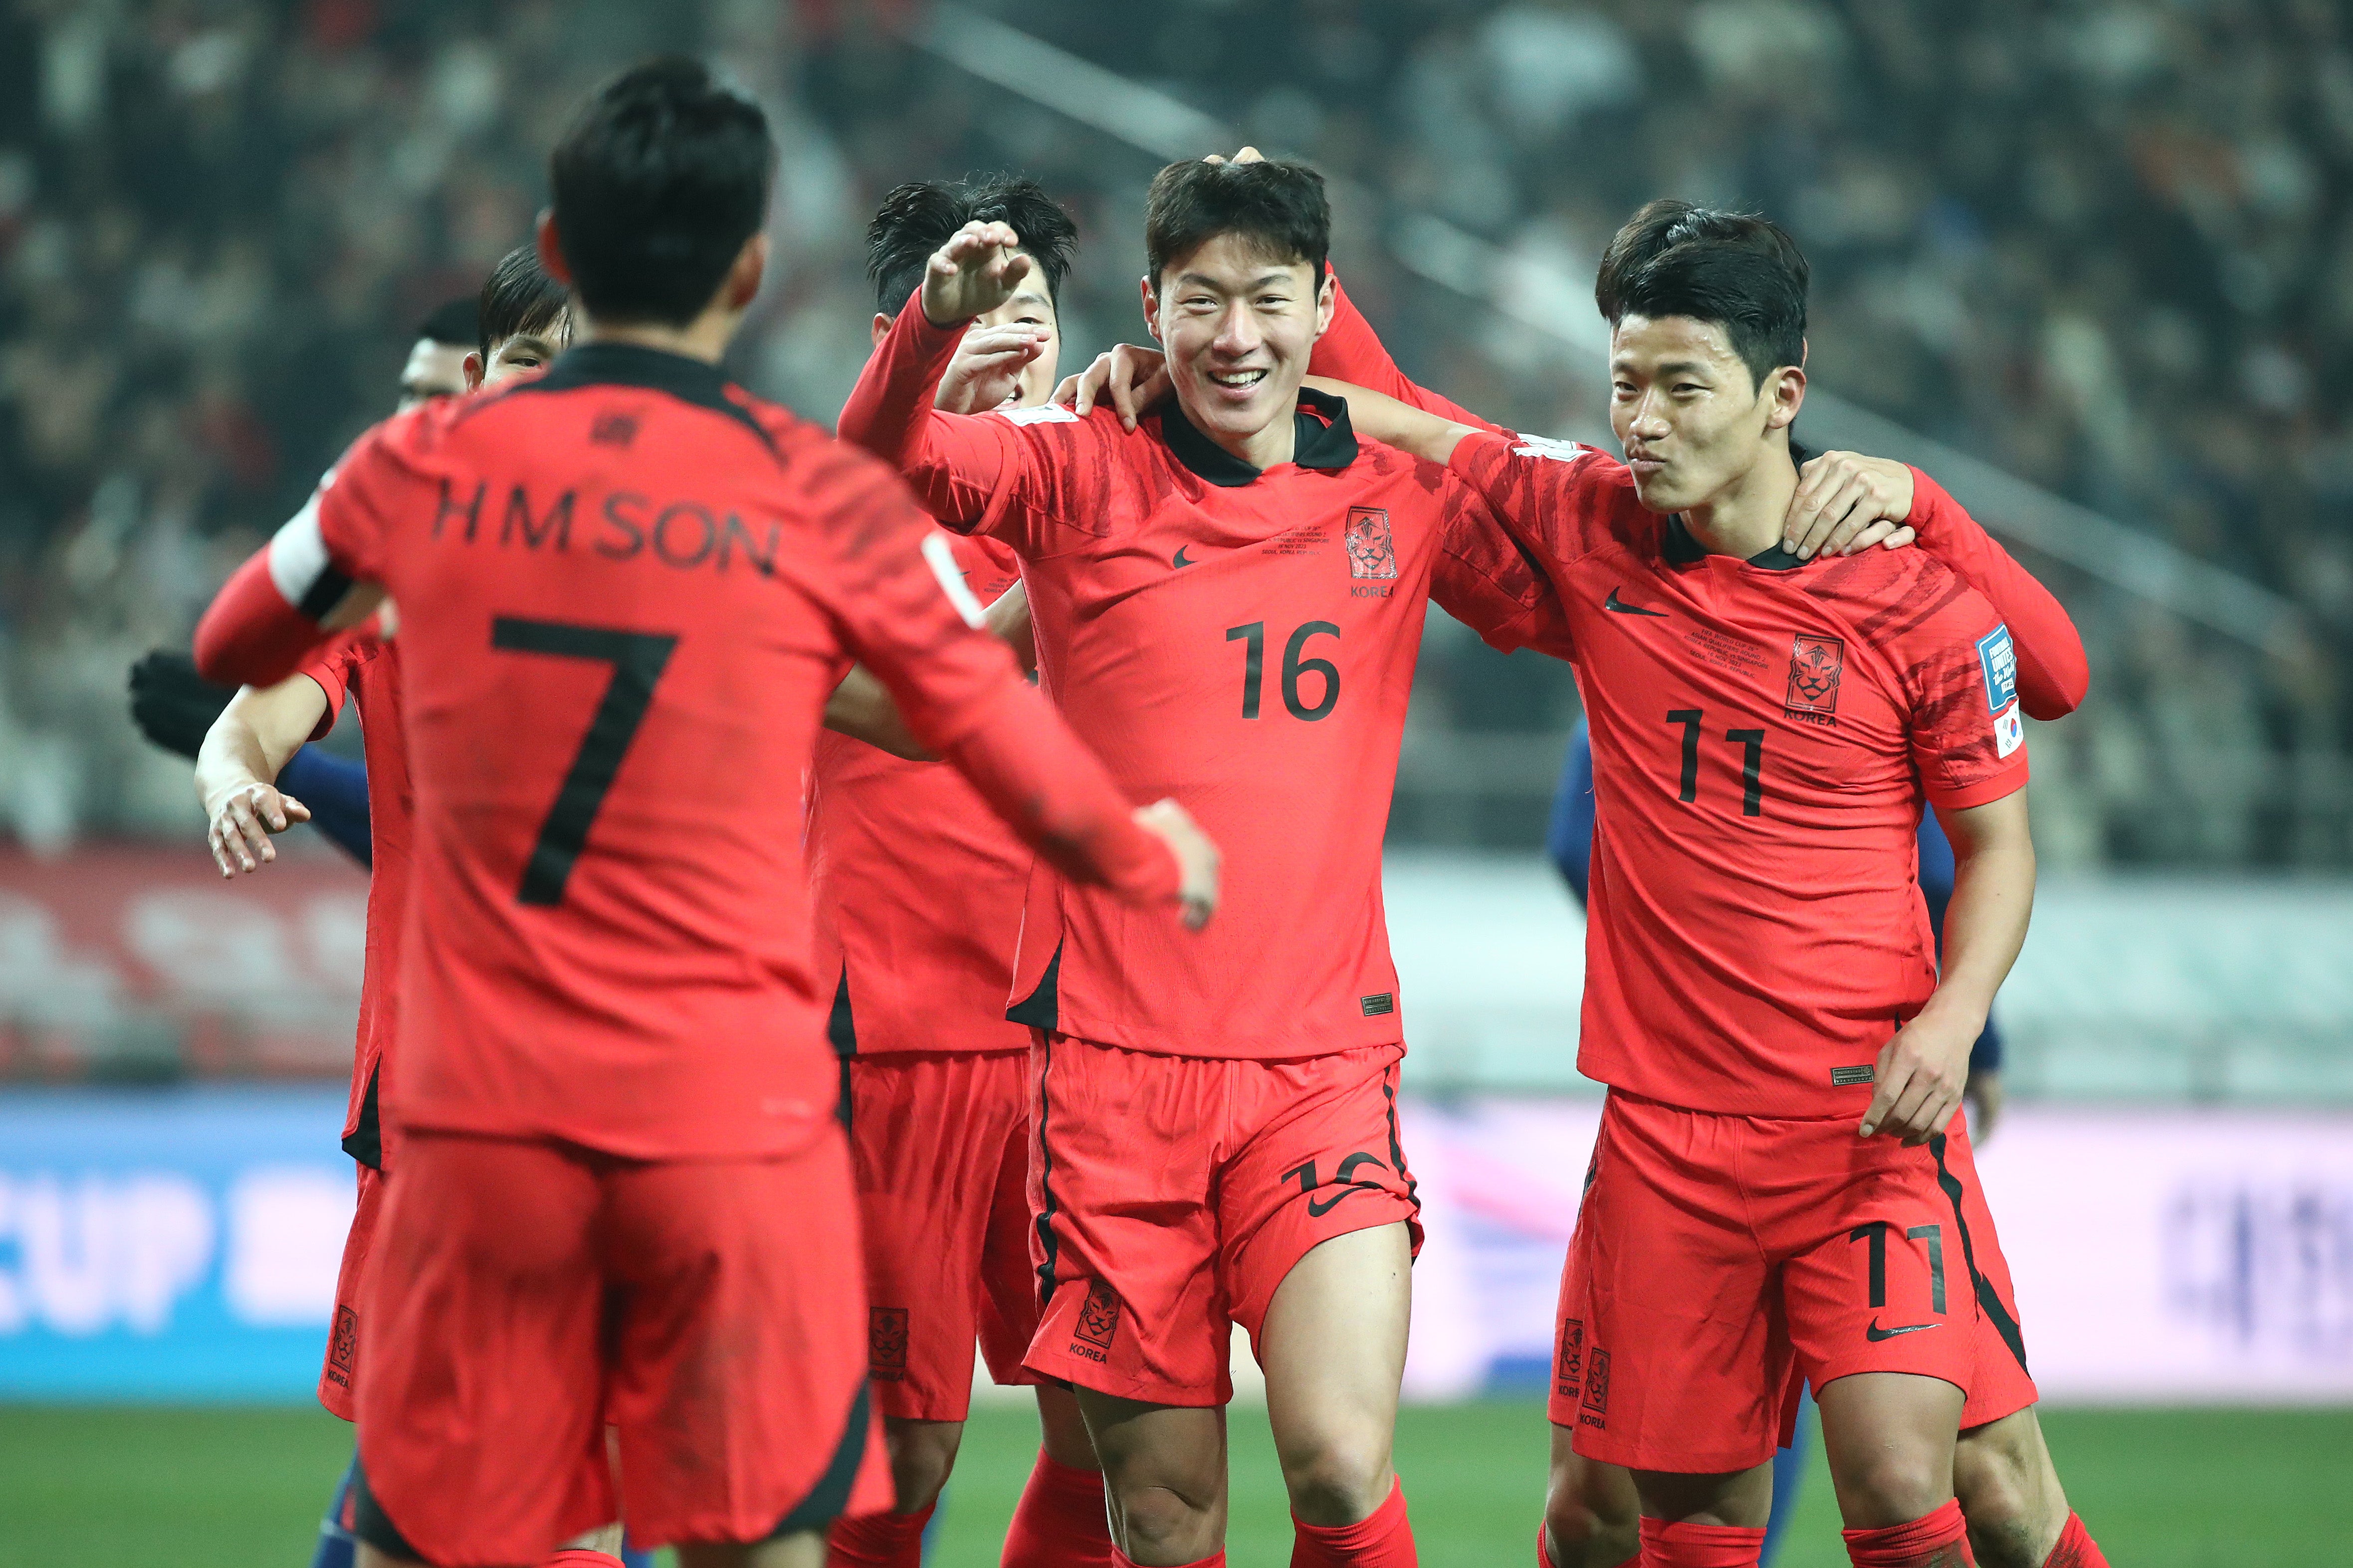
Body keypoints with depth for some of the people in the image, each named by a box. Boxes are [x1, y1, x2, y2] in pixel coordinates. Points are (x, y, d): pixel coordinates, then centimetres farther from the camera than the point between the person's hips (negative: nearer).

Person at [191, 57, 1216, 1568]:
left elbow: (232, 648, 22)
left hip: (483, 1117, 1)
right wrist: (1160, 860, 28)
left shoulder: (427, 466, 2)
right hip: (735, 1123, -1)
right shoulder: (825, 501, -2)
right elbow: (1034, 777, 7)